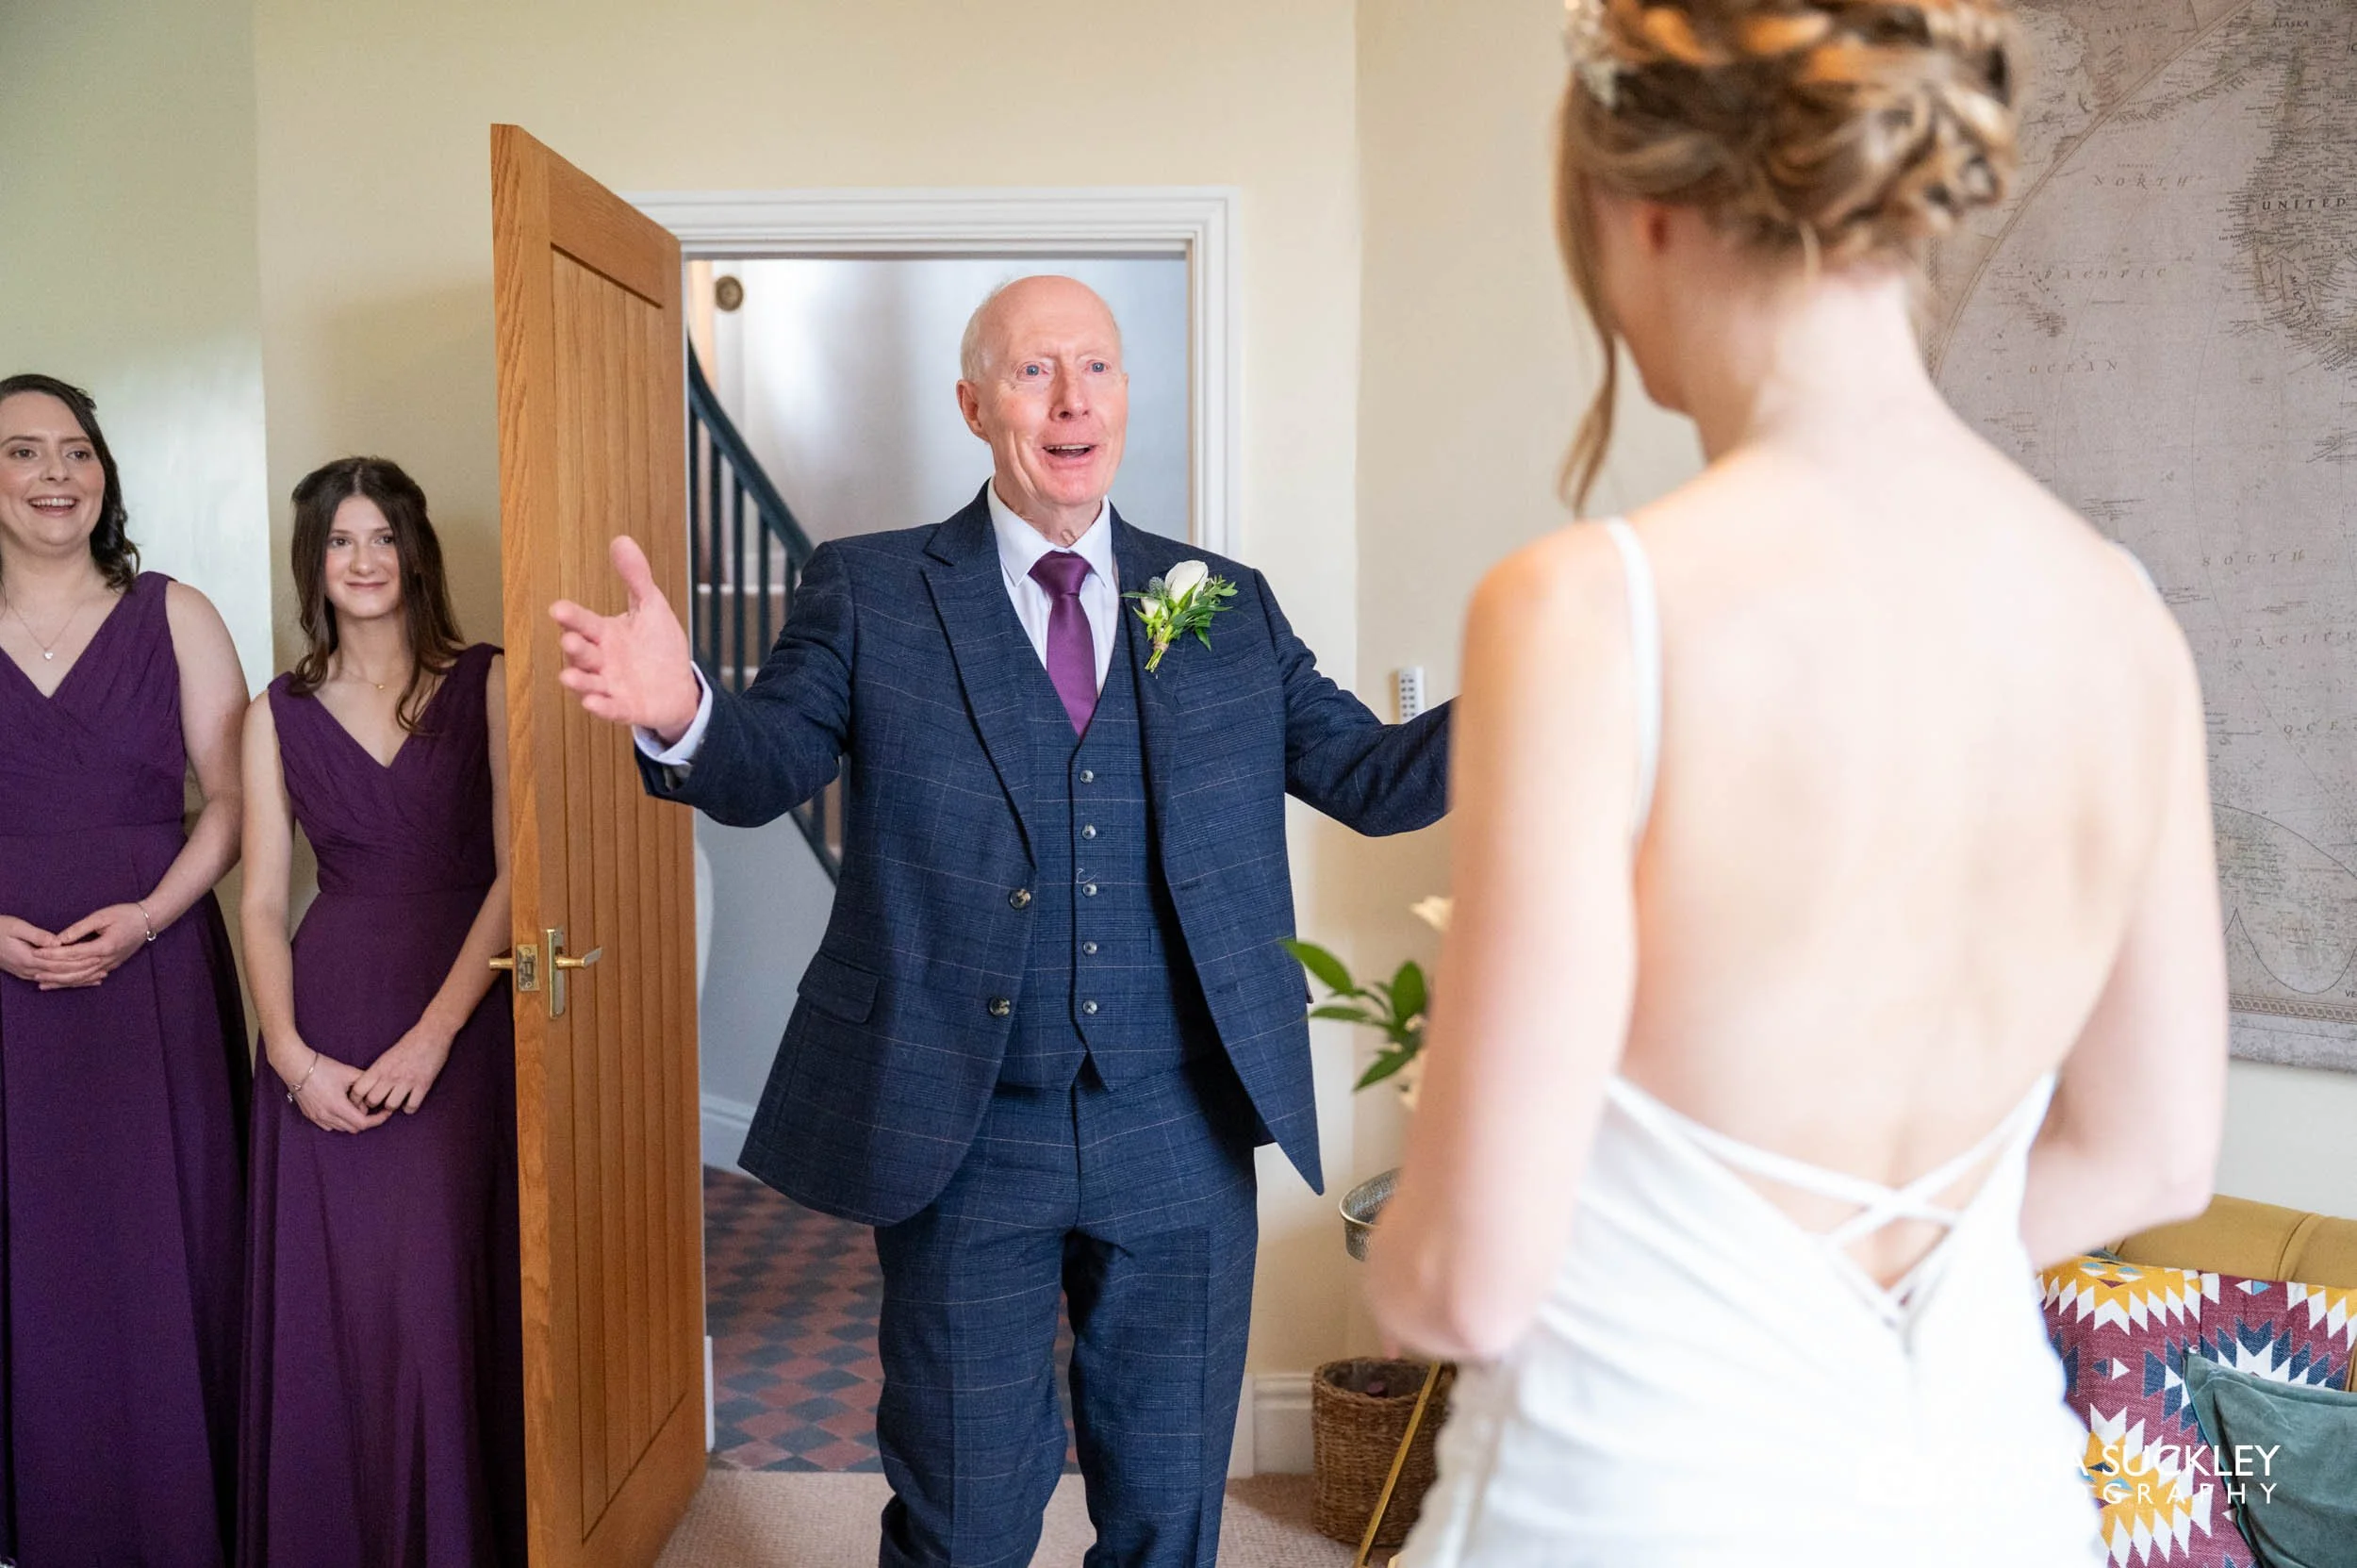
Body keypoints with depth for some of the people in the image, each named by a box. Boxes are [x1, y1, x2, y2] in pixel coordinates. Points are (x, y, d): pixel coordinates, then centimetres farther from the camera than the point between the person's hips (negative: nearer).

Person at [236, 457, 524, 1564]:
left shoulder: (487, 686, 0)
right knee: (325, 1298, 5)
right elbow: (262, 902, 6)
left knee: (441, 1295, -2)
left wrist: (432, 1035, -13)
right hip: (323, 1032, 3)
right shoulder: (279, 715, 9)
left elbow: (515, 874, -6)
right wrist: (292, 1056, -7)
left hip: (461, 1021, -2)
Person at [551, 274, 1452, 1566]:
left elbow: (1370, 775, 5)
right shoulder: (868, 594, 1)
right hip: (963, 1136, -2)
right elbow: (764, 770, -7)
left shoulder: (1229, 605, 6)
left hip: (1182, 1142, 2)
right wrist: (680, 715, -30)